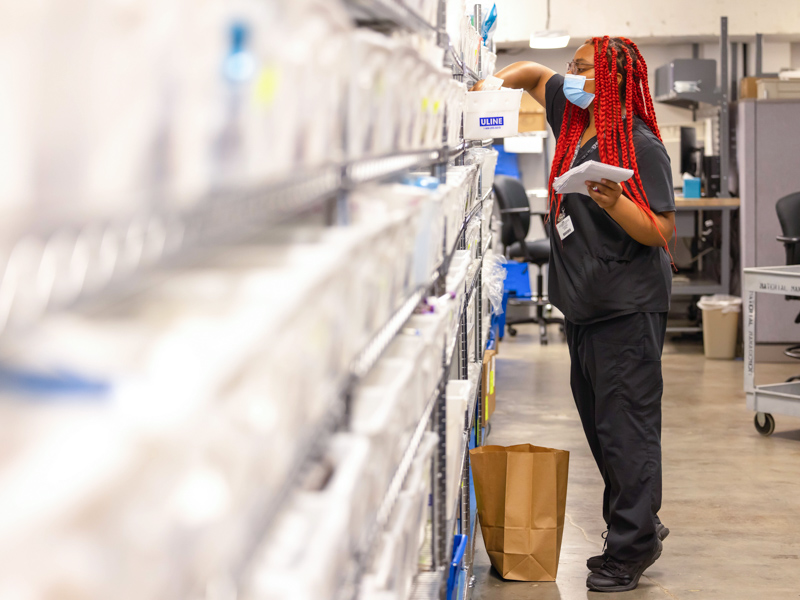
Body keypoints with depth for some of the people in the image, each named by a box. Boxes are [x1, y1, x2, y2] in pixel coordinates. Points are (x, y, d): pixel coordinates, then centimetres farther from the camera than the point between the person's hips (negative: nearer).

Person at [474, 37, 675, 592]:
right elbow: (534, 72, 24)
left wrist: (615, 203, -33)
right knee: (599, 423, 14)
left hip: (628, 308, -9)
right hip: (584, 305, 9)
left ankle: (632, 545, 2)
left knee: (624, 427, -6)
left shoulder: (640, 146, -14)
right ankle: (641, 526, 26)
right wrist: (492, 85, 7)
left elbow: (662, 231, -18)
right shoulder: (574, 120, 9)